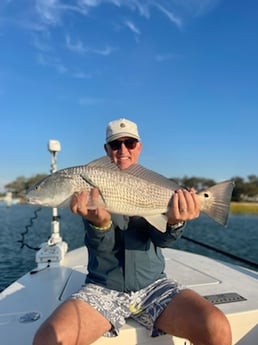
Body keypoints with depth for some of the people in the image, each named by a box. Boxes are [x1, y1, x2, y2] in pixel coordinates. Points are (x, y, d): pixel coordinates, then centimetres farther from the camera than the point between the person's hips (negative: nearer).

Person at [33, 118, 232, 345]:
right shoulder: (92, 186, -1)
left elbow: (162, 239, -9)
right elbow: (101, 246, -11)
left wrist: (174, 222, -32)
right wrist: (99, 223, -33)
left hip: (153, 285, 1)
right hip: (102, 288, 0)